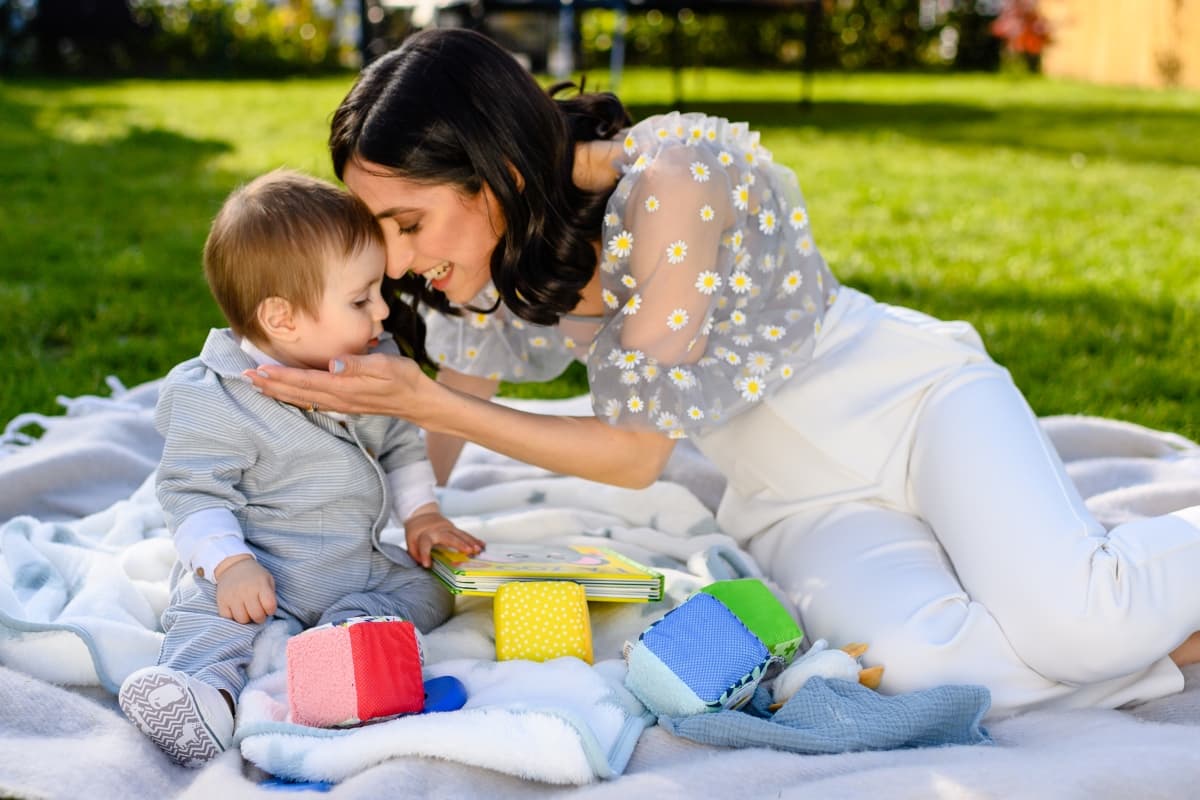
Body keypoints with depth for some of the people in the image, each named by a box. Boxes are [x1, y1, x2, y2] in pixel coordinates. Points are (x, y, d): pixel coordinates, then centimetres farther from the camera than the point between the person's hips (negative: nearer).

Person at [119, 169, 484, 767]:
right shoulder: (216, 399, -15)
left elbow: (401, 444, 19)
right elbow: (192, 492, -14)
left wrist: (421, 515, 8)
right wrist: (229, 564, -26)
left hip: (361, 567, 6)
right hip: (260, 577, -6)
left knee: (426, 587, -10)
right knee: (211, 615, -30)